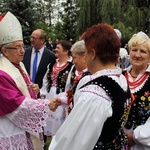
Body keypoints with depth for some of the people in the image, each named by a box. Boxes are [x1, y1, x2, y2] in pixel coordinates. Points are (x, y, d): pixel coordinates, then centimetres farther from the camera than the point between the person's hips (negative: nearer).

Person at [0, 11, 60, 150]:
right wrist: (46, 104, -20)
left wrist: (34, 89, -4)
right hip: (11, 132, -8)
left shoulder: (19, 66, 7)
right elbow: (16, 103, -27)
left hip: (25, 126, 9)